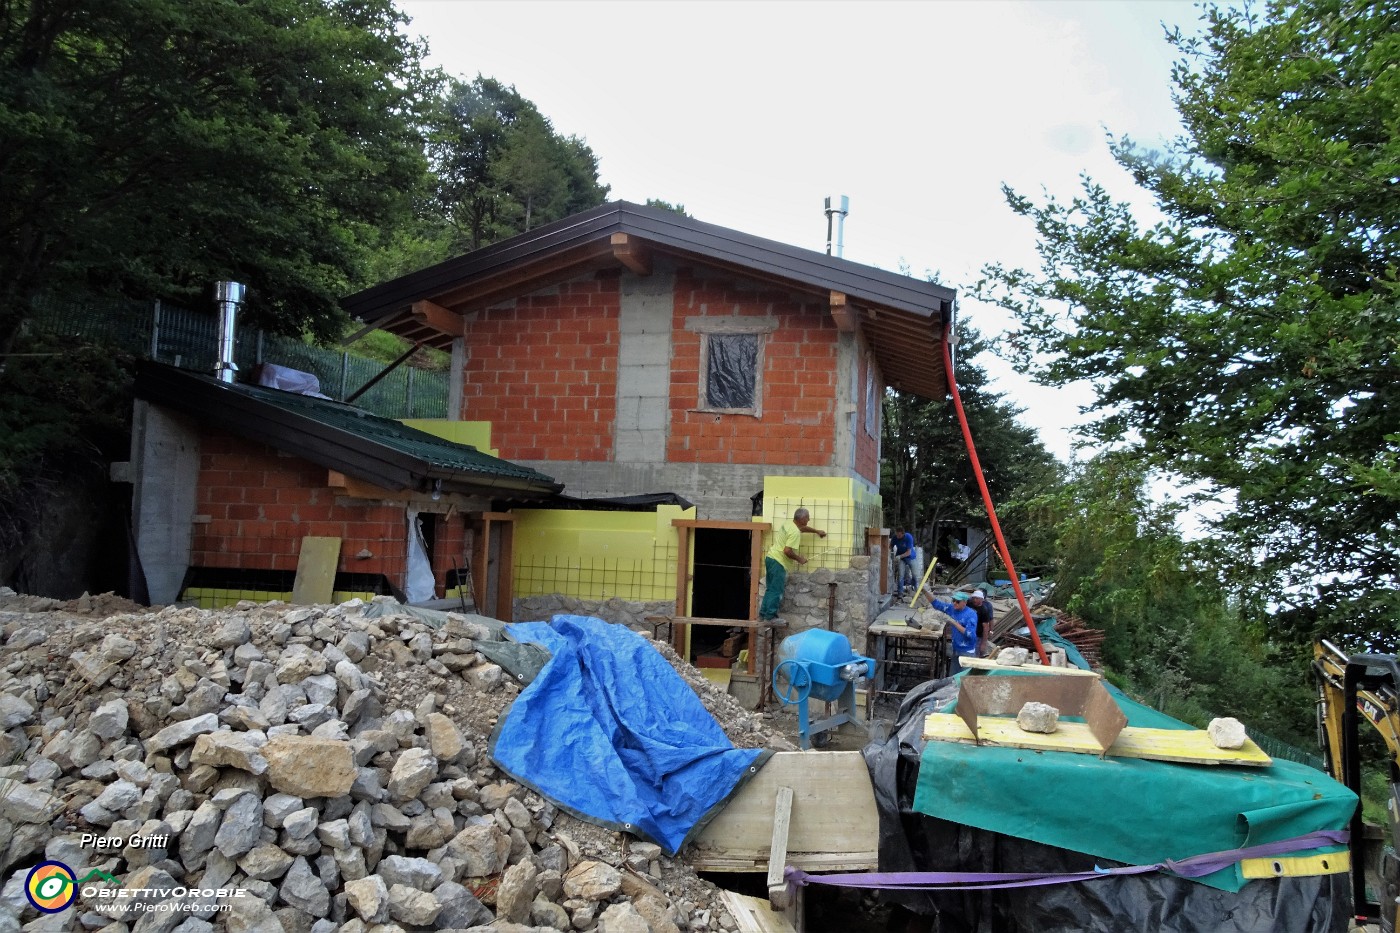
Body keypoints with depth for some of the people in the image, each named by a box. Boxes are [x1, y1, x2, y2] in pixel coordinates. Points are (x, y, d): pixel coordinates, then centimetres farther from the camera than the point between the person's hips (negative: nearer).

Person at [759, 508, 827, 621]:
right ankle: (770, 616, -1)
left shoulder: (788, 524, 12)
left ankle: (763, 614, 17)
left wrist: (816, 531, 43)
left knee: (771, 589, 15)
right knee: (776, 591, -3)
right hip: (778, 562, -10)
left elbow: (802, 528, 35)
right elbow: (787, 551, -24)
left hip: (770, 558, 10)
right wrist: (799, 558, -8)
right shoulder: (795, 532, -18)